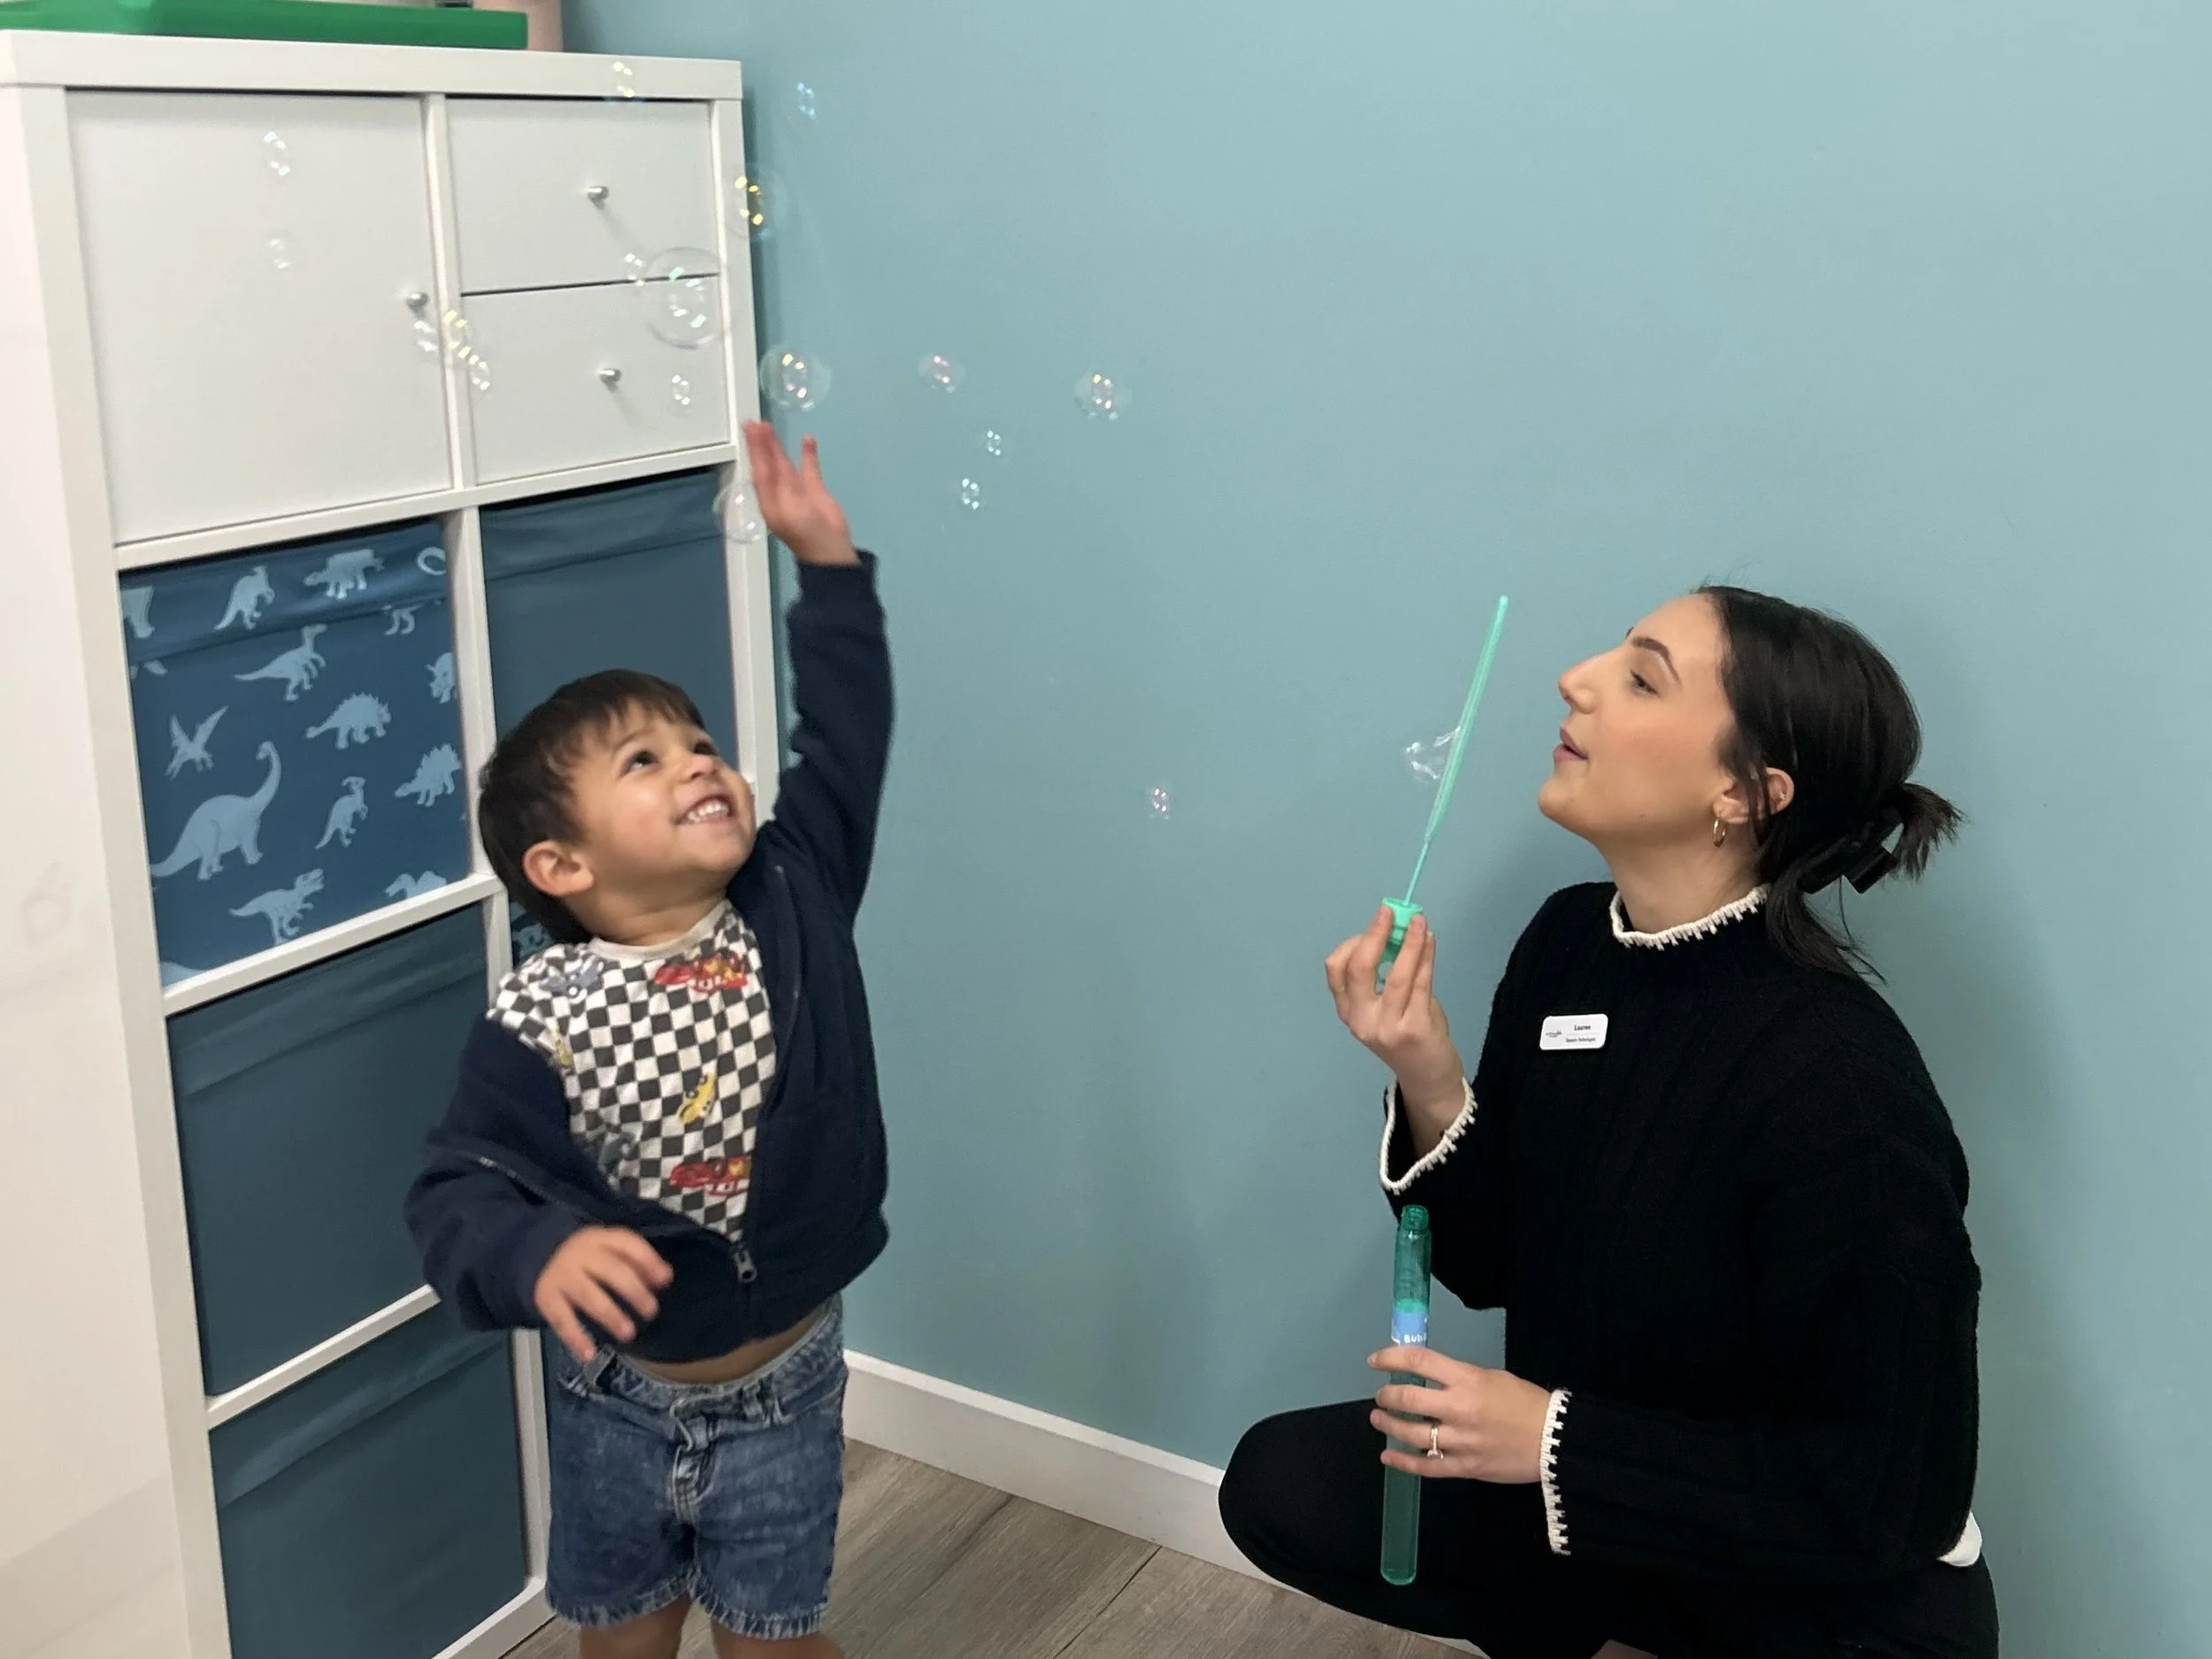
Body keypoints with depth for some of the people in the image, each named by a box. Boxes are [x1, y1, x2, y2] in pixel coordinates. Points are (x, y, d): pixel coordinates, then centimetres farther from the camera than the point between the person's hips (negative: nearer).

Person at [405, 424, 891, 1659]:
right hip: (620, 1401, -1)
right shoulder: (540, 1025, -21)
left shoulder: (797, 898, -12)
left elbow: (847, 739, -8)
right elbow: (458, 1193, -21)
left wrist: (828, 565, -12)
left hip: (784, 1390, 1)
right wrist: (540, 1256, -42)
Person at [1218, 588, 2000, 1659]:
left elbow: (1893, 1490, -24)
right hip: (1597, 1494, 7)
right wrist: (1425, 1079, -19)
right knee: (1282, 1487, -2)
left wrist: (1557, 1438, -21)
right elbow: (1493, 1265, -1)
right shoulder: (1568, 942, -8)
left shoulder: (1837, 1085, -29)